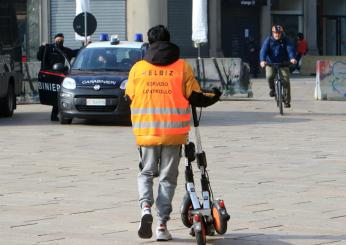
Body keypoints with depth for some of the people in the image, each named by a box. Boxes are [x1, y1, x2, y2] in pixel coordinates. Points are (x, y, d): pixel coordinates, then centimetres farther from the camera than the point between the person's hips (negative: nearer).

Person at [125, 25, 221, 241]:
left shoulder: (138, 68, 3)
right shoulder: (182, 67, 0)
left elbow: (129, 99, 8)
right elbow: (195, 98, 0)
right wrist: (214, 97, 20)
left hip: (146, 132, 1)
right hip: (174, 133, -1)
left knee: (146, 173, 16)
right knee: (168, 178, 8)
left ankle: (146, 207, -11)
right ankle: (162, 225, 5)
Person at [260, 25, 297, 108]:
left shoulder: (285, 40, -4)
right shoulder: (268, 40, -5)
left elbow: (290, 49, -19)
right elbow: (263, 50, -18)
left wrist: (292, 58, -41)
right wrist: (262, 60, -37)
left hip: (283, 64, 0)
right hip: (271, 64, 0)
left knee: (286, 80, -14)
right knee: (269, 76, -28)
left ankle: (287, 101, -5)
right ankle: (272, 89, 5)